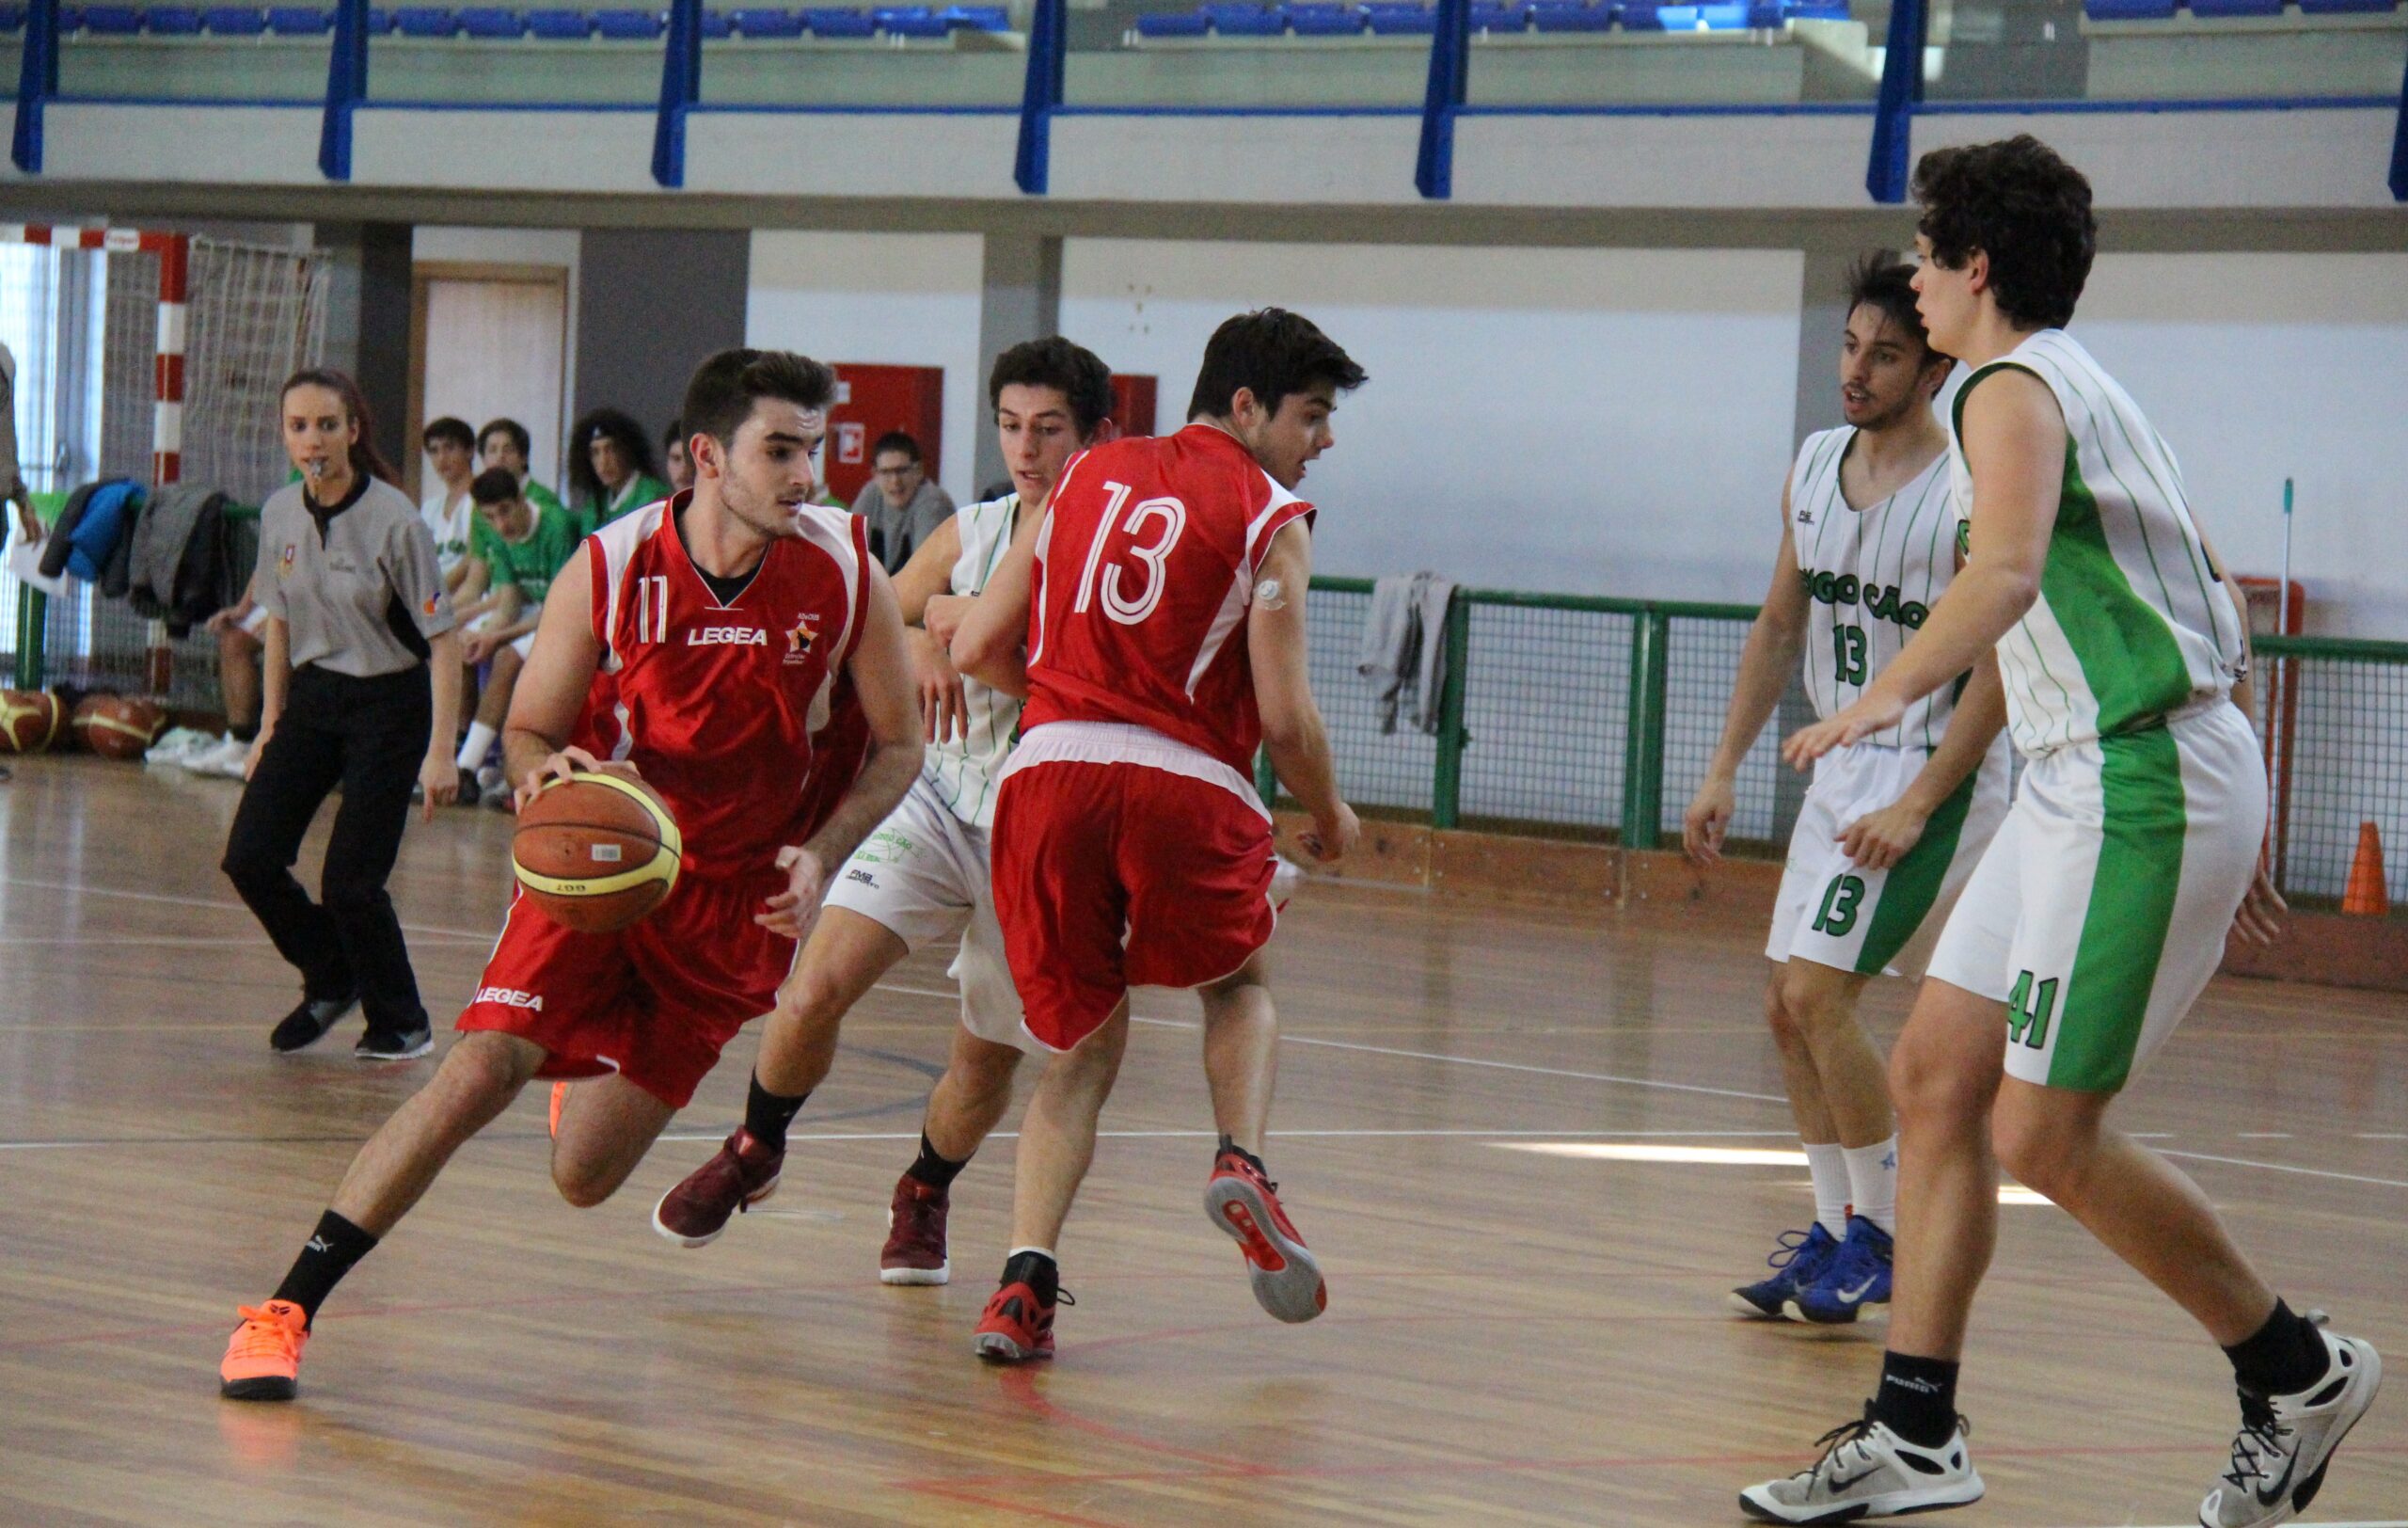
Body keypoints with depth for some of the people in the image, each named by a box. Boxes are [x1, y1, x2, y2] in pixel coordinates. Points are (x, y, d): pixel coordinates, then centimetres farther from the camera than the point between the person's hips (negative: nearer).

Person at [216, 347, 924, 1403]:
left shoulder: (844, 575, -11)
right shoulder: (610, 570, -13)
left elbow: (898, 745, 2)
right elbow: (527, 732, 0)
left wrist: (821, 855, -14)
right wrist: (546, 774, -24)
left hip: (737, 896, 1)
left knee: (582, 1178, 1)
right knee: (482, 1067, -22)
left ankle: (599, 1076, 42)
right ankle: (286, 1311, -15)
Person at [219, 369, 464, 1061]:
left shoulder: (394, 521, -18)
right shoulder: (280, 513, -1)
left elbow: (443, 640, -15)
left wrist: (440, 751, -19)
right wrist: (269, 724, 12)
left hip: (388, 703, -6)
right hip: (312, 694, 6)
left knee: (349, 881, -10)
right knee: (250, 859, -3)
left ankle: (402, 1024, 13)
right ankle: (332, 981, 22)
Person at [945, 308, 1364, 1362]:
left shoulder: (1090, 477, 19)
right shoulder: (1270, 518, 5)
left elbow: (976, 651, 17)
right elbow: (1285, 719, -2)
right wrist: (1330, 818, 17)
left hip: (1047, 766, 3)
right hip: (1182, 785, -3)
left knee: (1083, 1046, 16)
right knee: (1239, 988, 25)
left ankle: (1026, 1278, -3)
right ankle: (1243, 1163, -2)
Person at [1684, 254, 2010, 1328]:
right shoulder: (1814, 469, 5)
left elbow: (1999, 674, -18)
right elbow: (1780, 626, 15)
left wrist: (1914, 808, -23)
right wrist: (1723, 772, 10)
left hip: (1935, 775, -8)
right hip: (1840, 767, 8)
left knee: (1819, 993, -16)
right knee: (1790, 1009, 8)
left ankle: (1891, 1237, -4)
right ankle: (1837, 1237, 19)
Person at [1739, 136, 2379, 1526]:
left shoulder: (2014, 390, -9)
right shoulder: (2089, 391, 21)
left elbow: (2007, 571, -30)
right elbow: (2216, 604, 25)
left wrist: (1894, 696, -43)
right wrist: (2240, 821, 29)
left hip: (2141, 786, -10)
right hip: (2103, 783, 10)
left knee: (2046, 1133, -7)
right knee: (1936, 1080, 7)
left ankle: (2298, 1370, 6)